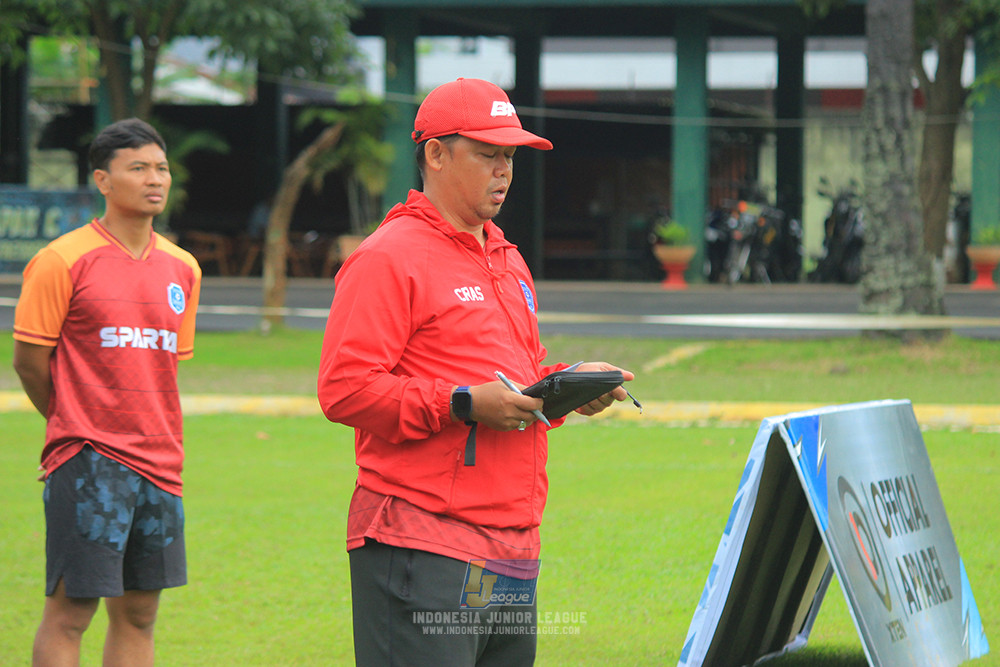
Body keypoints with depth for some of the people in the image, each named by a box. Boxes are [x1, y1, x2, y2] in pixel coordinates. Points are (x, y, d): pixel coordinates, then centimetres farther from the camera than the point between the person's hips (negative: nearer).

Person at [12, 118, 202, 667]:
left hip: (159, 463, 6)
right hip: (87, 466, -6)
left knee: (138, 613, 8)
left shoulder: (182, 269, 11)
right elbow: (30, 361, -2)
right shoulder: (61, 262, -7)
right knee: (69, 612, -5)